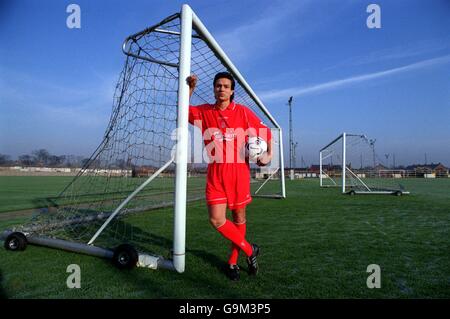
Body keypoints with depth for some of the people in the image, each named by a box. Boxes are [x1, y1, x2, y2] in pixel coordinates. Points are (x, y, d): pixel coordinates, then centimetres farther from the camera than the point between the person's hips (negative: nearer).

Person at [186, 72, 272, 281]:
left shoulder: (243, 112, 2)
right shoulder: (204, 112, 7)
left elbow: (266, 132, 9)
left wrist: (269, 154, -3)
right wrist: (189, 88, 7)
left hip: (239, 171, -1)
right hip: (215, 173, 1)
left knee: (239, 218, 9)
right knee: (216, 220, -9)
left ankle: (233, 261, 30)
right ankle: (250, 250, 14)